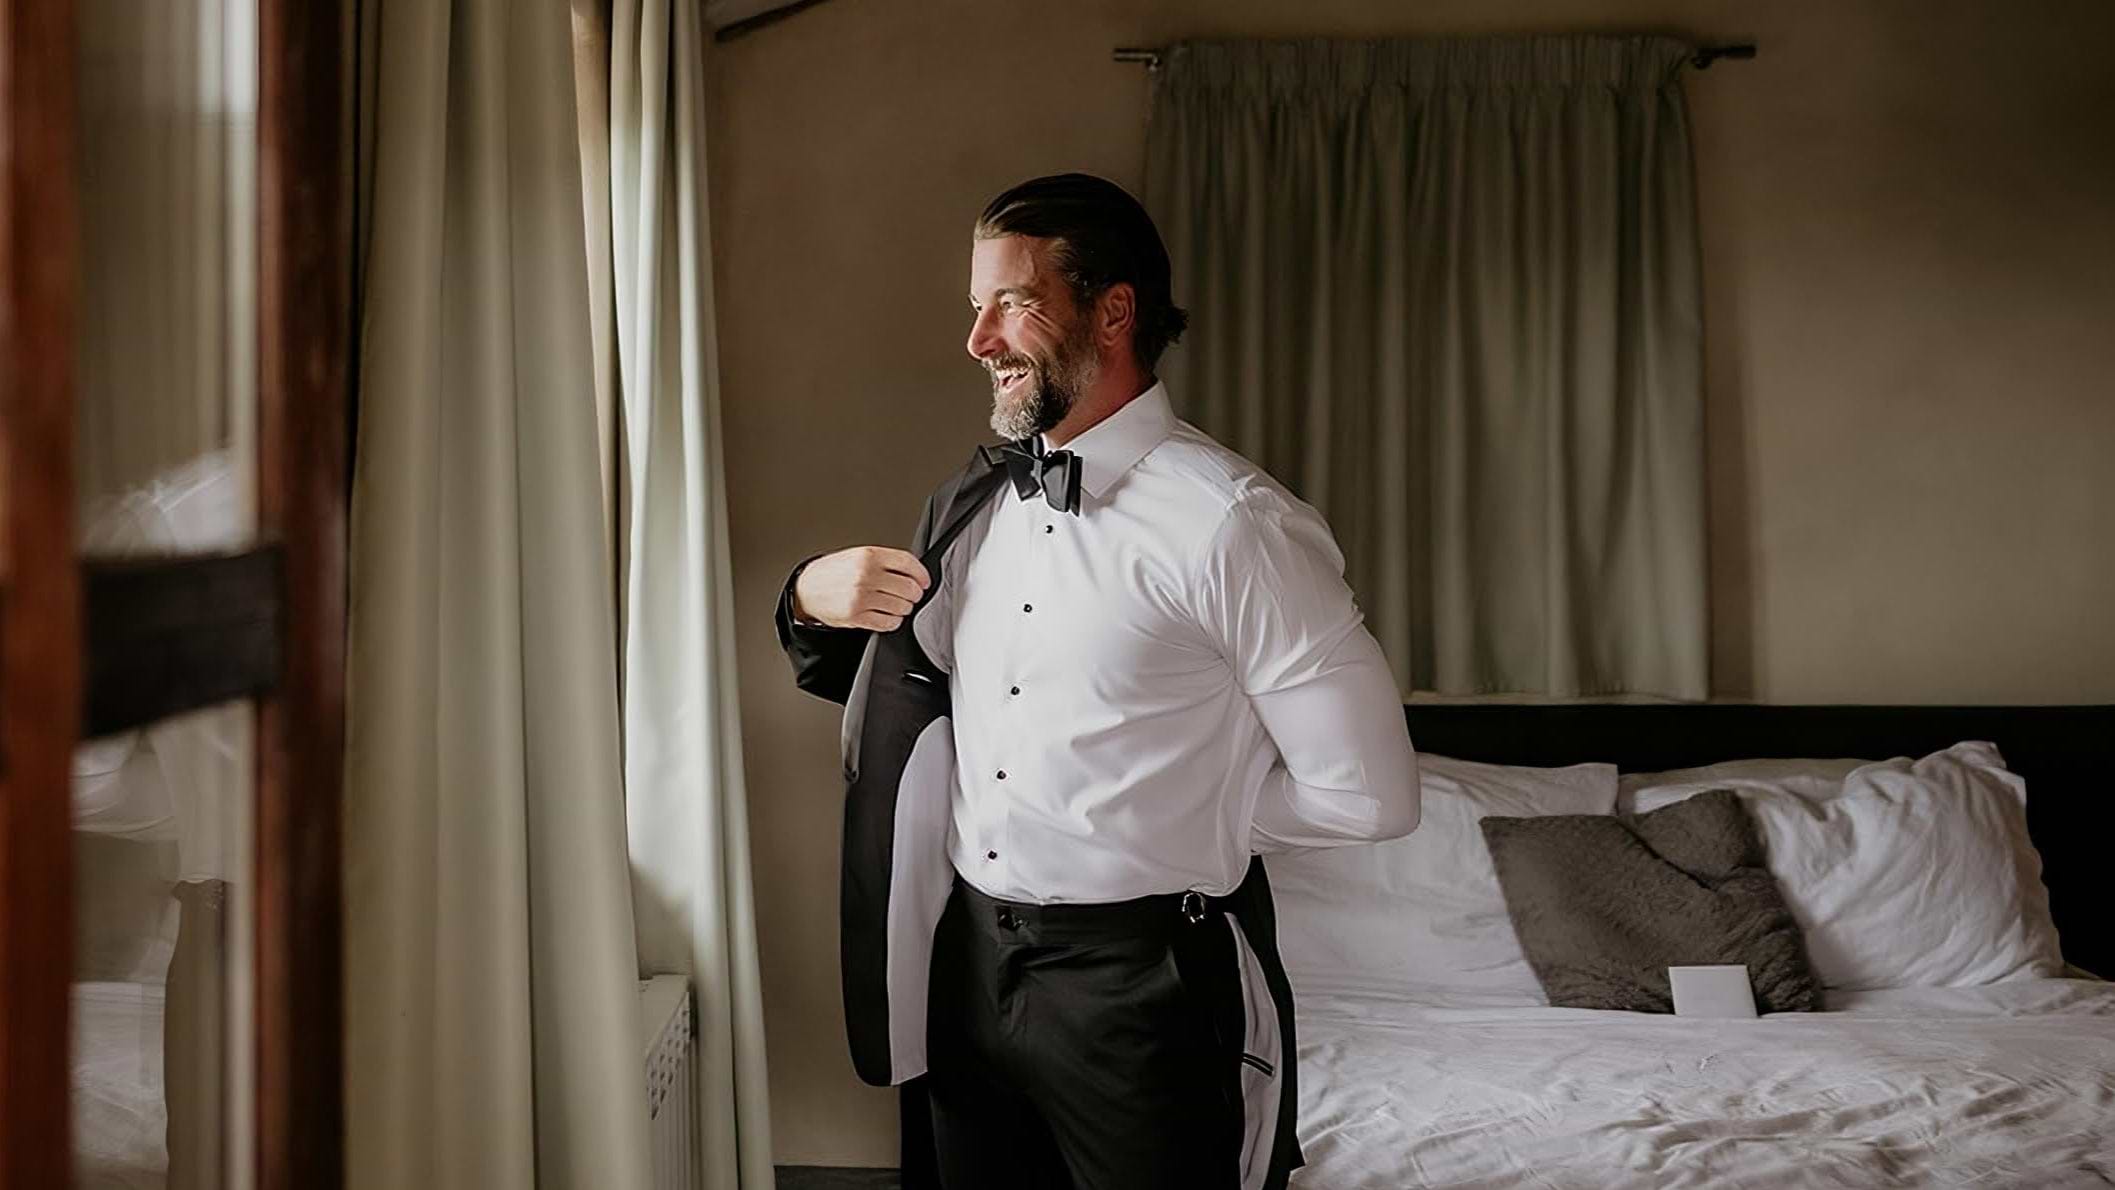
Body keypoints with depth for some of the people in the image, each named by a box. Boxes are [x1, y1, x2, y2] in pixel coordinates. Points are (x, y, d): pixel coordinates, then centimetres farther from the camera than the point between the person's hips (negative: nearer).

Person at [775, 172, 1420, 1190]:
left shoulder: (1235, 525, -16)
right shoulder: (972, 504, 6)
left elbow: (1370, 797, -16)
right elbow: (897, 680, 20)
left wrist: (1194, 825, -4)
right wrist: (814, 600, 0)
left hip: (1143, 984, -6)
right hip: (968, 962, 6)